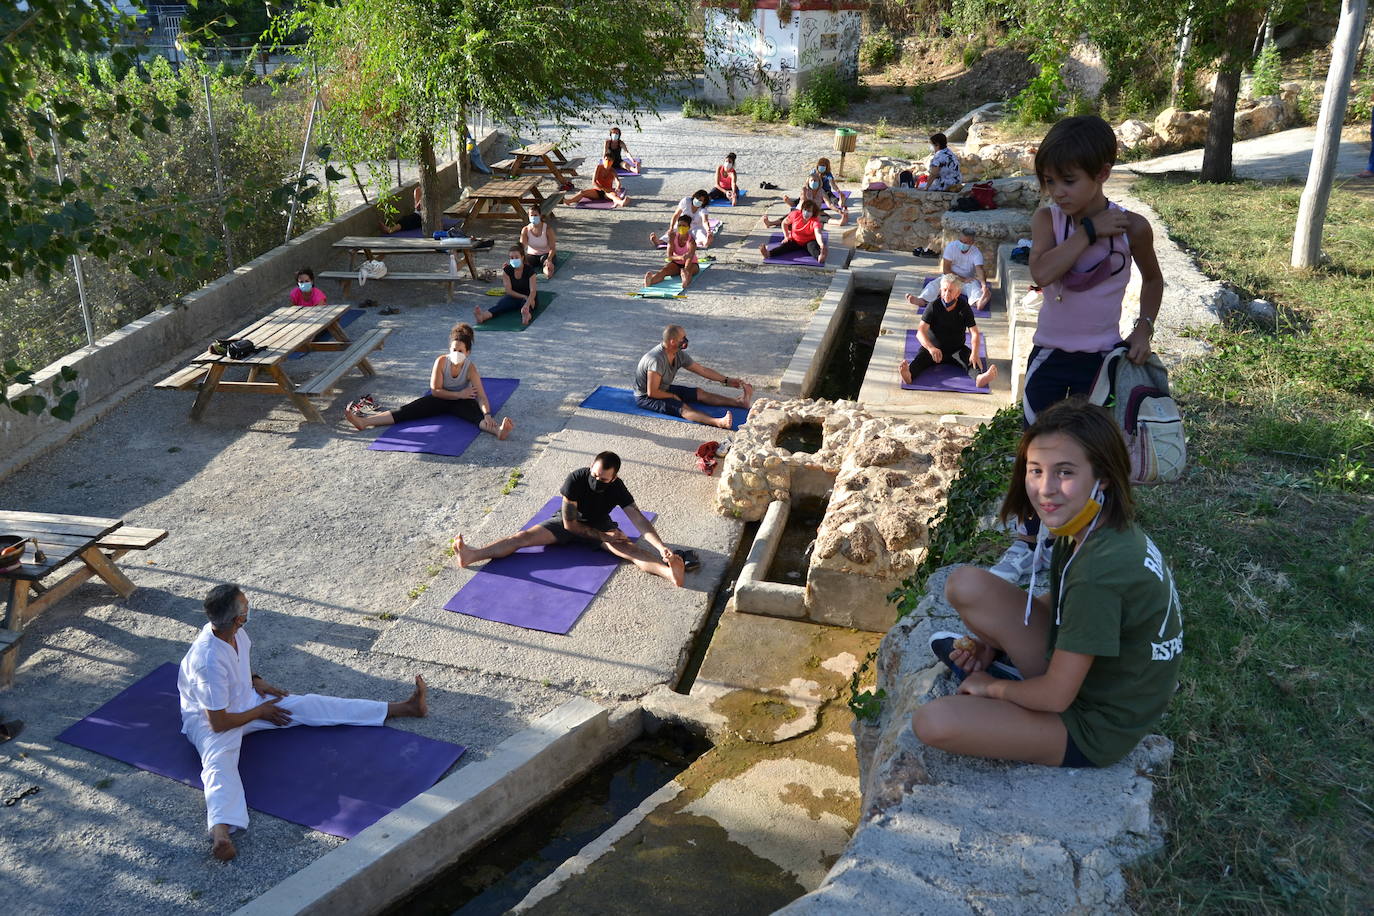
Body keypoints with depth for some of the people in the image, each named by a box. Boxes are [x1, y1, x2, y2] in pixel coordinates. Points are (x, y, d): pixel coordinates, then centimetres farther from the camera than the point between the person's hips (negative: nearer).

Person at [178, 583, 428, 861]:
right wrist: (260, 711, -15)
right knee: (219, 761, -37)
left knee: (310, 705, -2)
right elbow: (219, 723, -28)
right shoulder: (209, 660, -35)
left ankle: (404, 707, -5)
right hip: (208, 718, -7)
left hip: (245, 699, 7)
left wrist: (256, 681, 1)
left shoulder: (234, 632, -11)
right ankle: (221, 830, -67)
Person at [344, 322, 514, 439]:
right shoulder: (441, 361, -15)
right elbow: (435, 390, -12)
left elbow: (482, 397, -29)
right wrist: (459, 394, -22)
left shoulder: (470, 368, -20)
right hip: (441, 399, 3)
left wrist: (488, 415, -48)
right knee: (408, 410, -14)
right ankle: (364, 421, -29)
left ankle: (498, 430, -68)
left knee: (479, 414, -36)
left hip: (463, 401, -2)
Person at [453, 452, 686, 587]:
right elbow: (570, 523, -22)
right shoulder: (575, 479, -27)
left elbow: (640, 521, -28)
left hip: (601, 525, 0)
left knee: (630, 549, -29)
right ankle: (472, 555, -38)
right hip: (569, 523, 0)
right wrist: (603, 536, -26)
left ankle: (669, 572, -56)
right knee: (524, 537, -21)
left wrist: (662, 547, -43)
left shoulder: (618, 488, -23)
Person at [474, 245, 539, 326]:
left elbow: (533, 291, -27)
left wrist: (527, 304, -45)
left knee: (525, 302, -39)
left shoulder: (529, 270, -15)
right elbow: (509, 291, -7)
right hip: (513, 296, 3)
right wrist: (524, 296, -20)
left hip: (528, 297, -3)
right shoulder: (507, 270, -5)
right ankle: (483, 316, -60)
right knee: (501, 303, -29)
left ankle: (527, 315, -77)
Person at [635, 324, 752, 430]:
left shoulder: (679, 355, -4)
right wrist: (673, 396, -14)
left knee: (699, 393, 2)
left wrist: (727, 381, 6)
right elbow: (652, 392, -29)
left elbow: (702, 370, 7)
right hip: (645, 397, -9)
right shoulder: (657, 360, -32)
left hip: (664, 389, 9)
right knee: (682, 407, -30)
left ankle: (739, 402, -1)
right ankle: (719, 422, -51)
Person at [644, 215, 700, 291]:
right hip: (676, 263, 2)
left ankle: (685, 280, -76)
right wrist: (680, 257, -36)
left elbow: (690, 257, -34)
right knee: (664, 270, -30)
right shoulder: (673, 237, -9)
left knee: (688, 271, -39)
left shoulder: (691, 240, -19)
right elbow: (669, 256, -14)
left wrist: (685, 271, -53)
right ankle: (650, 280, -62)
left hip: (691, 264, -2)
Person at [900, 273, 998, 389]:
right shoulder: (933, 307, -10)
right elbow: (920, 331, -20)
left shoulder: (964, 308, -5)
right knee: (920, 358, -32)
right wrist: (931, 348, -41)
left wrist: (975, 353, -30)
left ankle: (979, 377, -59)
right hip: (934, 347, -2)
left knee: (971, 359, -28)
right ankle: (908, 374, -63)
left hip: (957, 349, 2)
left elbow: (975, 333, -10)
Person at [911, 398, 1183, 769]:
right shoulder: (1107, 526, -8)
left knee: (932, 722, -23)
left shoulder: (1100, 570, -35)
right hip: (1076, 670, 8)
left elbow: (1056, 696, -25)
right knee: (965, 584, -9)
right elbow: (1061, 601, 14)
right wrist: (994, 641, 3)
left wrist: (992, 686, -6)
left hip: (1096, 728, -8)